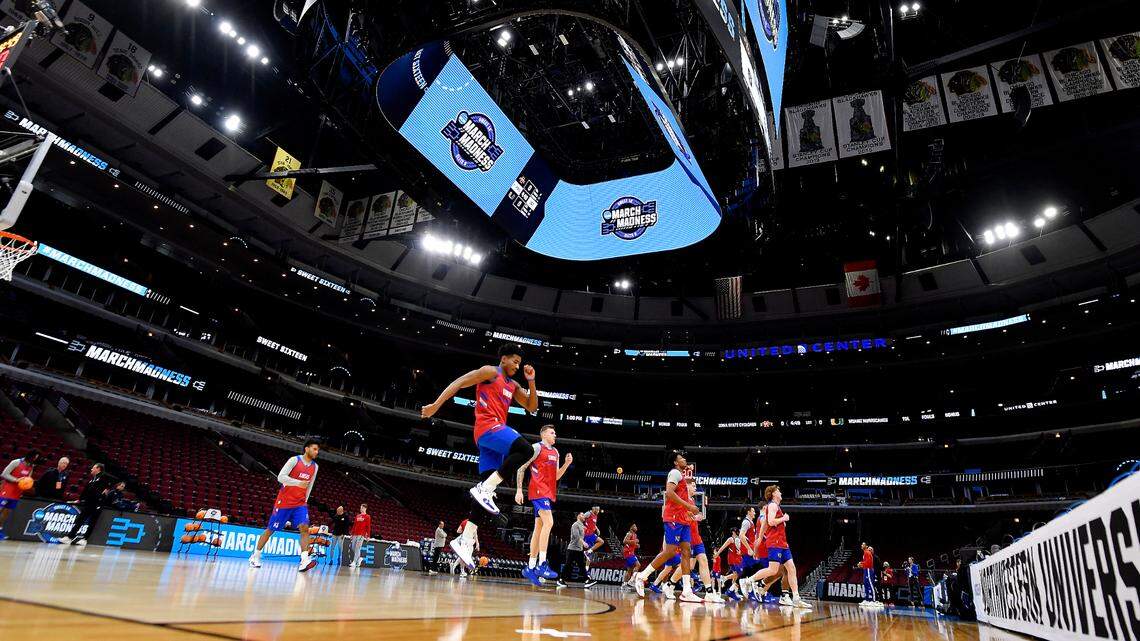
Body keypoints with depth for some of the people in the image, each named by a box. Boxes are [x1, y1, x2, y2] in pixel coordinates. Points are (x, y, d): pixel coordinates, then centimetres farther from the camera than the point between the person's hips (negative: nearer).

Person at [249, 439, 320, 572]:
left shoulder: (315, 466, 6)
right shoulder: (294, 460, -11)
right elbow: (280, 477, -19)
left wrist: (305, 500, 12)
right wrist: (298, 483, -28)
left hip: (300, 503, 4)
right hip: (284, 501, -4)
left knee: (305, 528, -16)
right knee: (270, 529, 7)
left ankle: (304, 561, -24)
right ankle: (255, 556, 29)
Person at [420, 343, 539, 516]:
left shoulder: (513, 385, 25)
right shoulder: (491, 372, 0)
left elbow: (532, 407, 24)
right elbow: (459, 382, -6)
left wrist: (531, 381, 12)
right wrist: (436, 405, -15)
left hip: (495, 429, 9)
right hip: (489, 426, -9)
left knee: (490, 482, 3)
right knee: (526, 450, -26)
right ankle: (484, 489, -23)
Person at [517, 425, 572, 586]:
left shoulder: (555, 452, 21)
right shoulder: (537, 447, -3)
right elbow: (521, 468, -6)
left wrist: (566, 464, 7)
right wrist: (519, 490, -14)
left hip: (549, 493, 9)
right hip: (538, 490, -8)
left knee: (539, 528, 7)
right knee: (548, 522, -21)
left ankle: (530, 568, 11)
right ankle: (542, 565, -22)